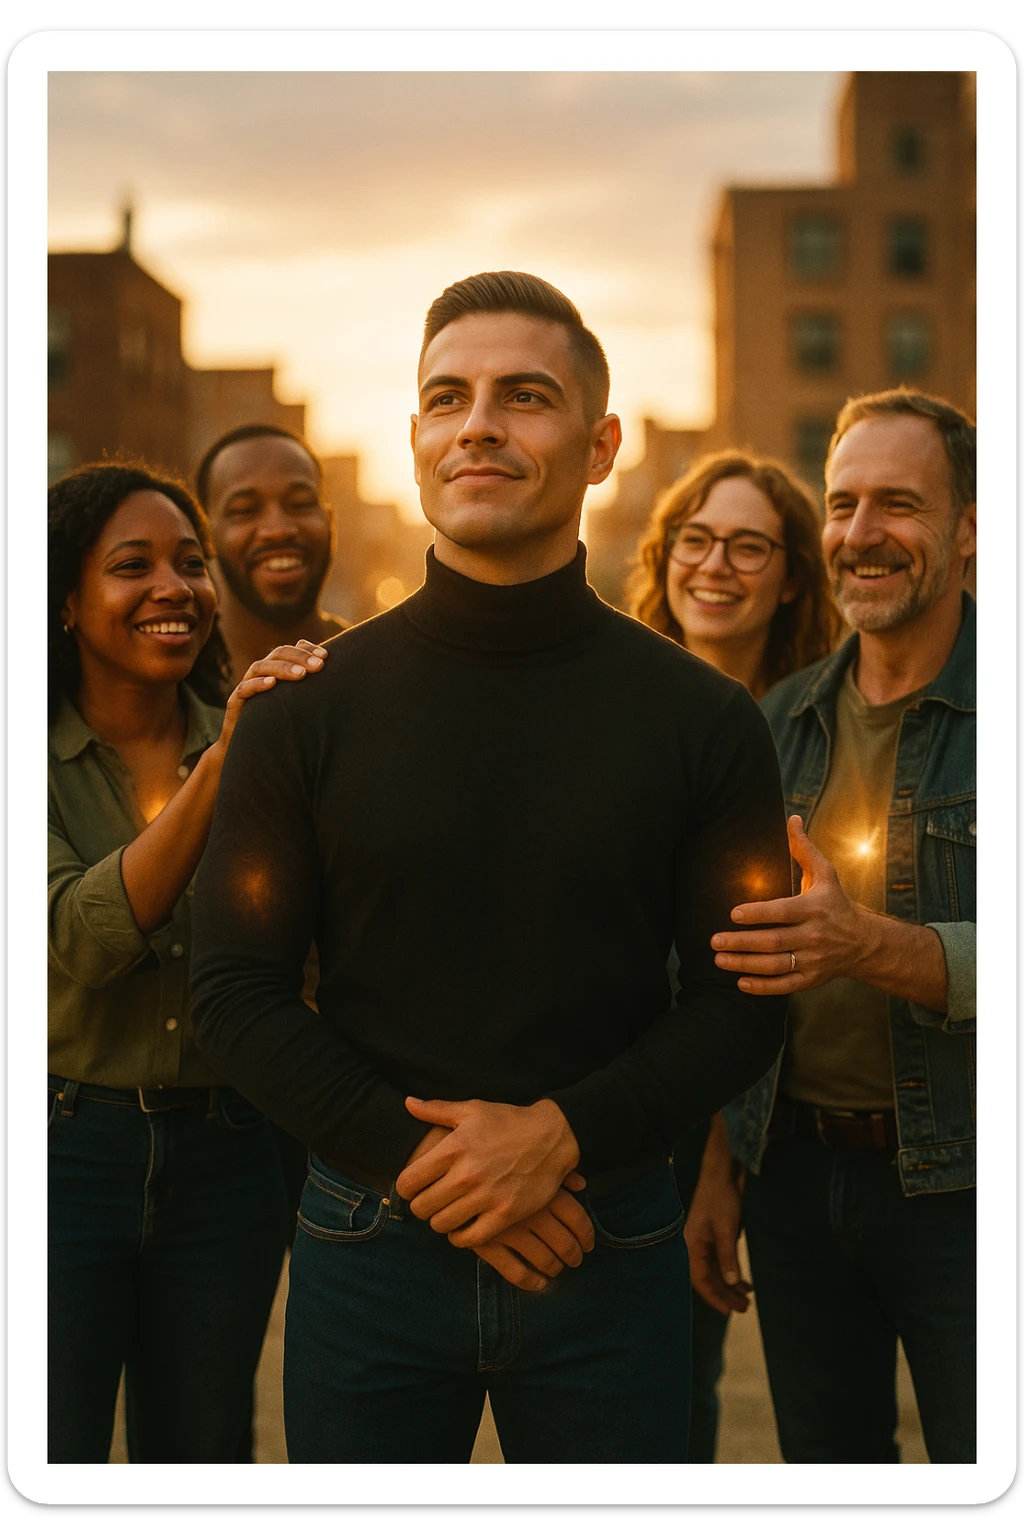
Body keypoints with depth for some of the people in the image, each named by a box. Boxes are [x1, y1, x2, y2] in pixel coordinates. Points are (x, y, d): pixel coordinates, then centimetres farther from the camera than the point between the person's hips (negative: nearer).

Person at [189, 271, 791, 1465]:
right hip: (370, 1236, 0)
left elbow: (744, 1001, 0)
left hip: (608, 1245, 0)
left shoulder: (702, 719, -1)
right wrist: (420, 1164, -13)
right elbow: (236, 995, -3)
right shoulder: (309, 708, -2)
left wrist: (563, 1135, -14)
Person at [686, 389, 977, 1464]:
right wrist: (717, 1169, 9)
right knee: (824, 1462, 15)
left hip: (956, 1188, -4)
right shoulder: (779, 721, 8)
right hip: (794, 1174, 5)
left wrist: (872, 944, -33)